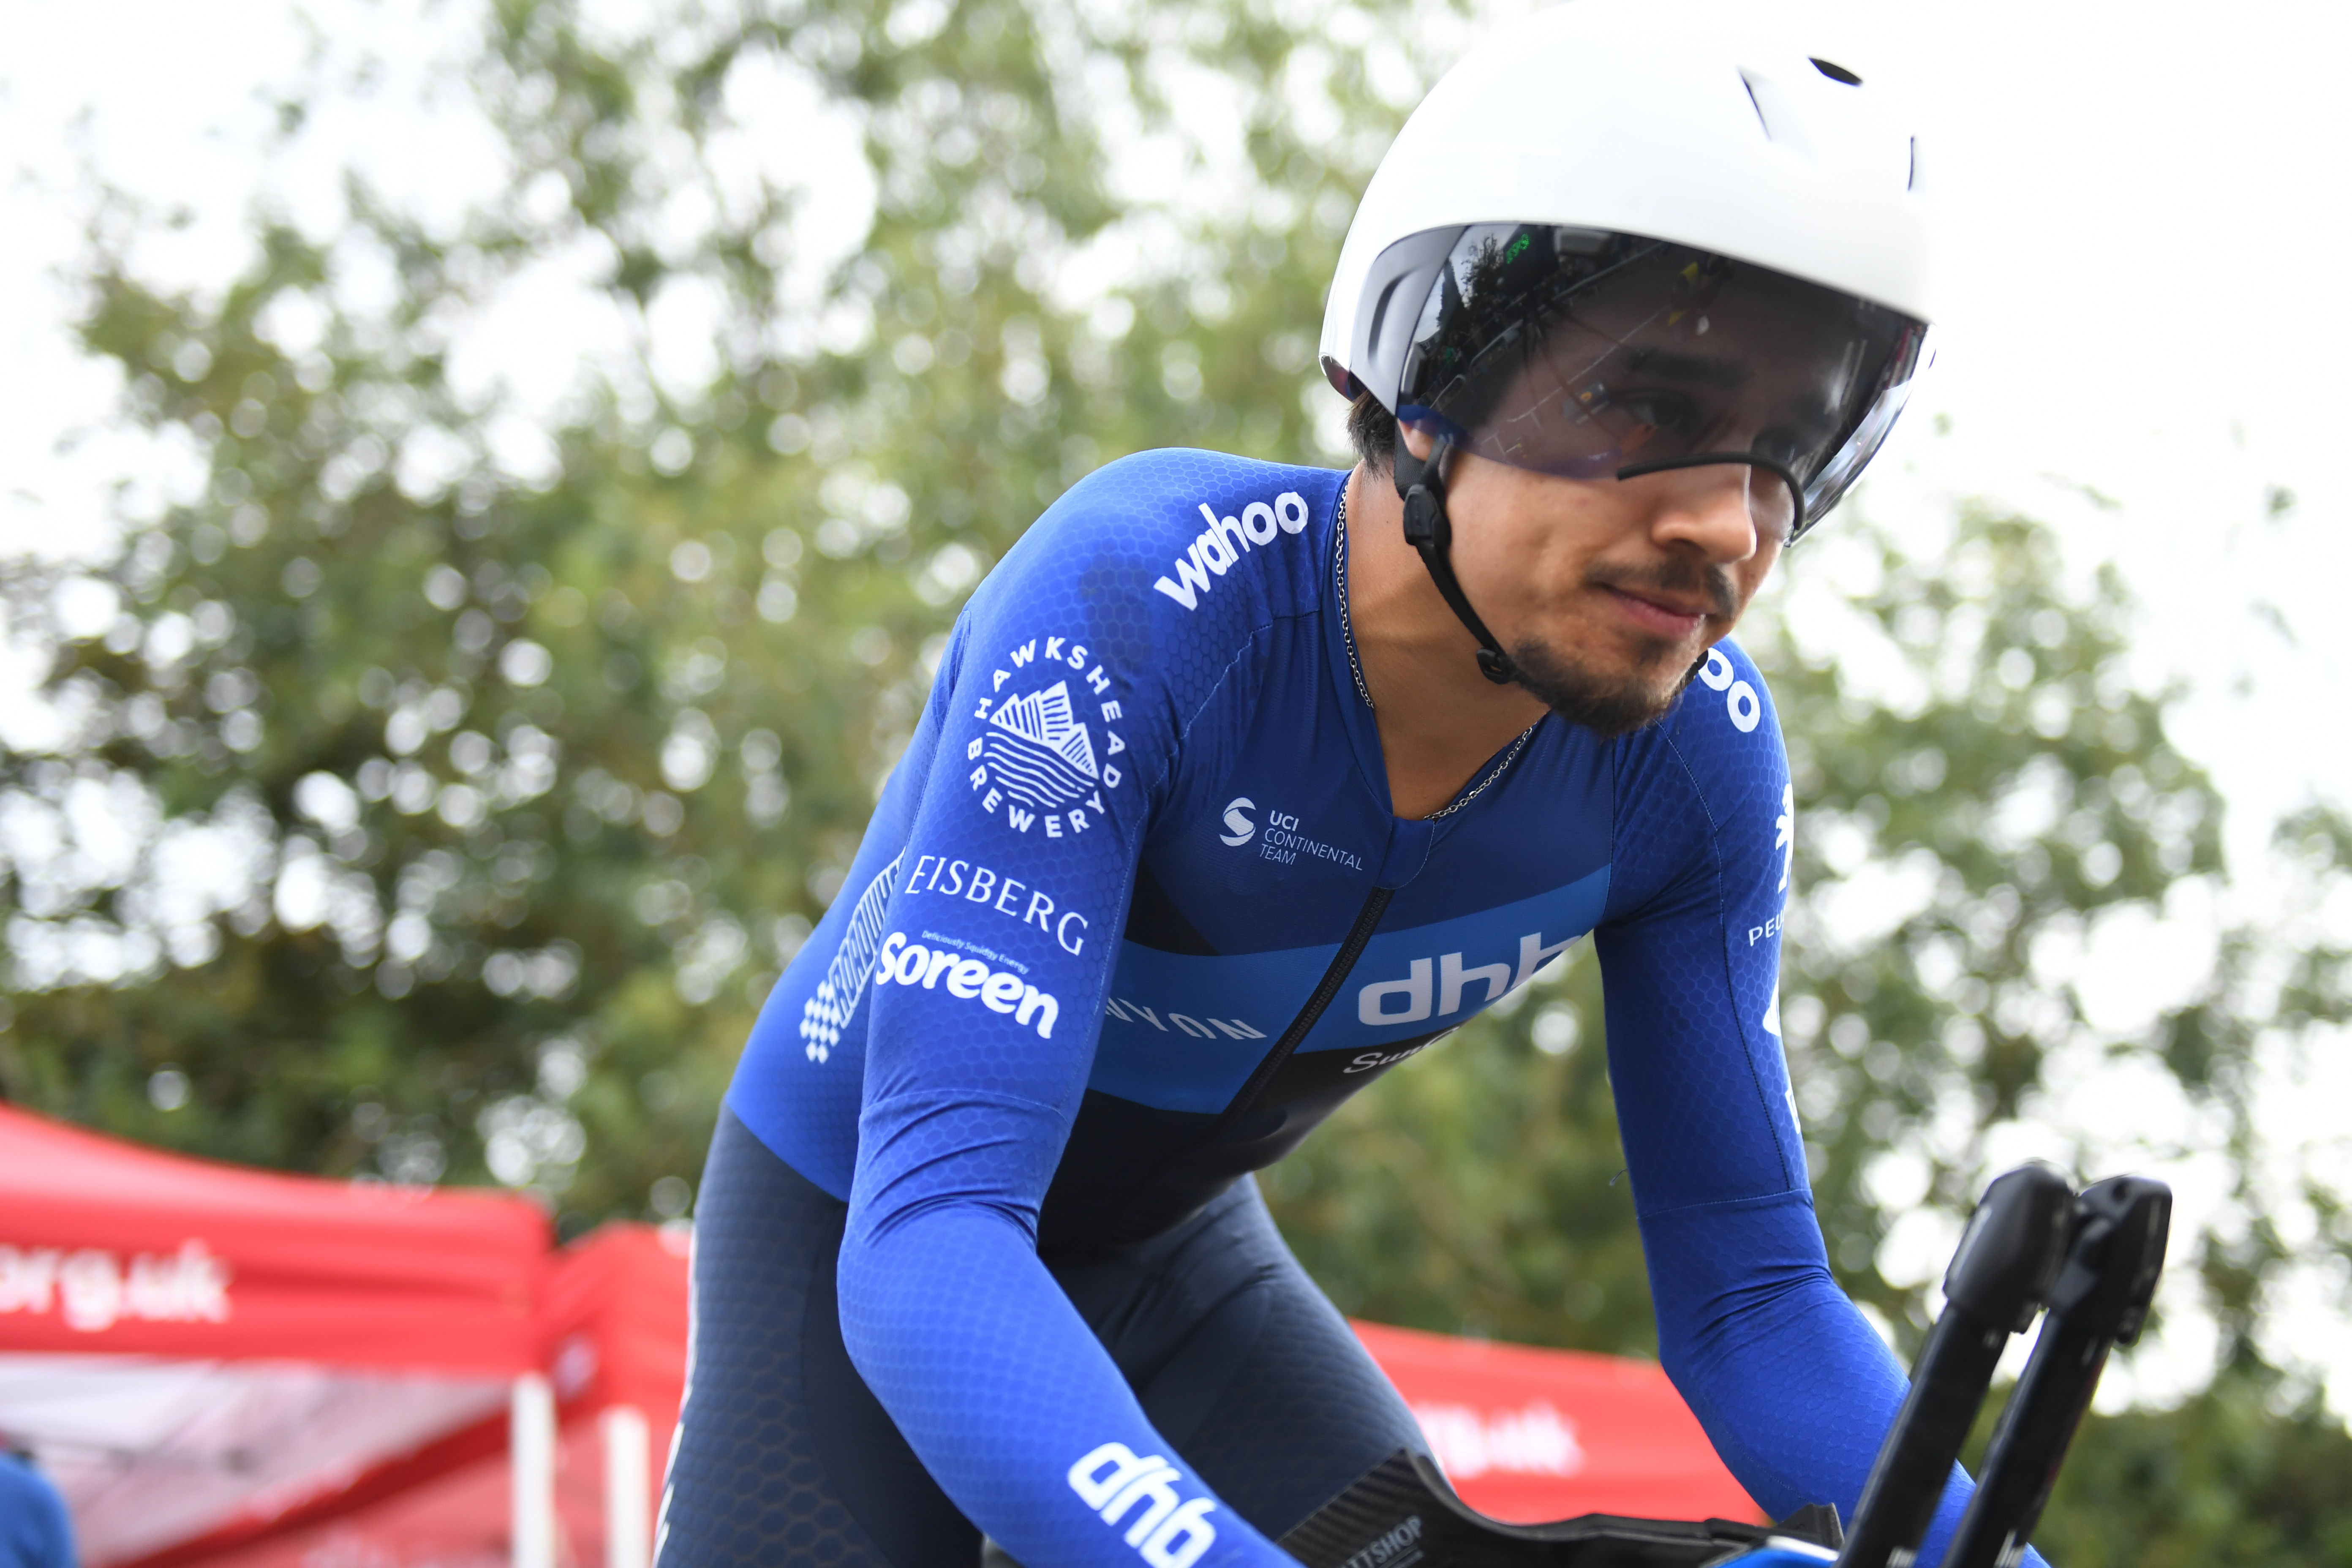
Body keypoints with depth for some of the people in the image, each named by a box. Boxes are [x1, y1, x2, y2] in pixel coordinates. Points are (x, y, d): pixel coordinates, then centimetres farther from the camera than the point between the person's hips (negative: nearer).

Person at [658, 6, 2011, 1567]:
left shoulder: (1698, 759, -19)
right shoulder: (1132, 609, -36)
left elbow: (1749, 1288, -13)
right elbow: (930, 1234, -44)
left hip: (1179, 1261, 4)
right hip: (857, 1245, -4)